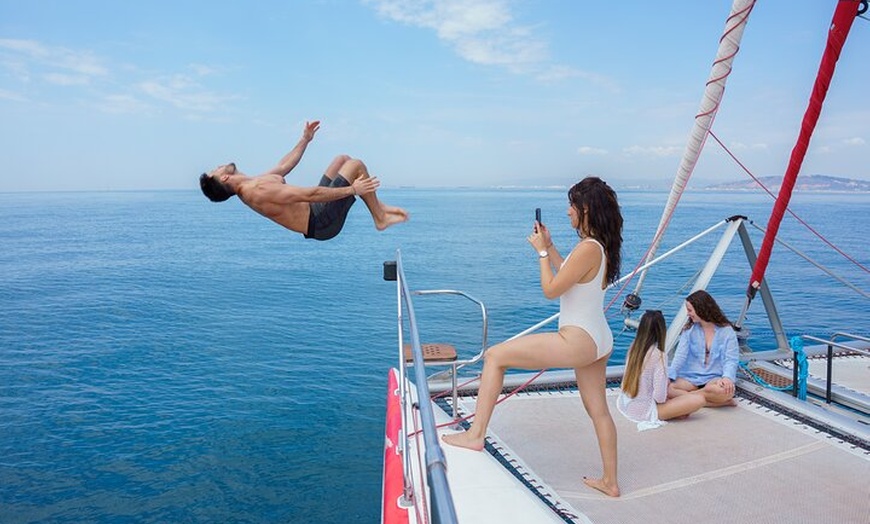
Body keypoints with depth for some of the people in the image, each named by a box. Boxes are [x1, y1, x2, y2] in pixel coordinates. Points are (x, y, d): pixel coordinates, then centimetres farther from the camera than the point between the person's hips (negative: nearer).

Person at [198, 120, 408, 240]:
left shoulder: (250, 186, 7)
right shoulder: (259, 191, -26)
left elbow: (283, 166, 21)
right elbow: (309, 194, -27)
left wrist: (304, 140, 27)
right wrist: (352, 189, -22)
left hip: (315, 214, 10)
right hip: (321, 222, -10)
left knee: (343, 159, 15)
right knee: (356, 165, -10)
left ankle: (377, 206, 17)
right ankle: (380, 218, 2)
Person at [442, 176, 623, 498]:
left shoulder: (588, 248, -20)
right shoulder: (601, 247, 9)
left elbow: (551, 289, -16)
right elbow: (569, 276, 22)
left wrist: (541, 251, -4)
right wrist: (549, 246, 18)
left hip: (579, 340, -10)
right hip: (598, 341, 10)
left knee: (495, 356, -6)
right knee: (598, 410, 21)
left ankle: (475, 434, -2)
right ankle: (610, 481, 34)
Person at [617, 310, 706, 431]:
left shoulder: (633, 349, -1)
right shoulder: (657, 355, -19)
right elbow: (660, 396, -20)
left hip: (625, 406, 7)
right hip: (644, 412, -7)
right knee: (699, 399, -10)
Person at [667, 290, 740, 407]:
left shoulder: (726, 331, 0)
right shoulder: (689, 329, 6)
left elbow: (731, 360, -7)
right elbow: (680, 355, -3)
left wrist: (727, 377, -28)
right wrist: (669, 376, -18)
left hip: (715, 378, -3)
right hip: (691, 377, 3)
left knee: (726, 391, -38)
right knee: (665, 388, -27)